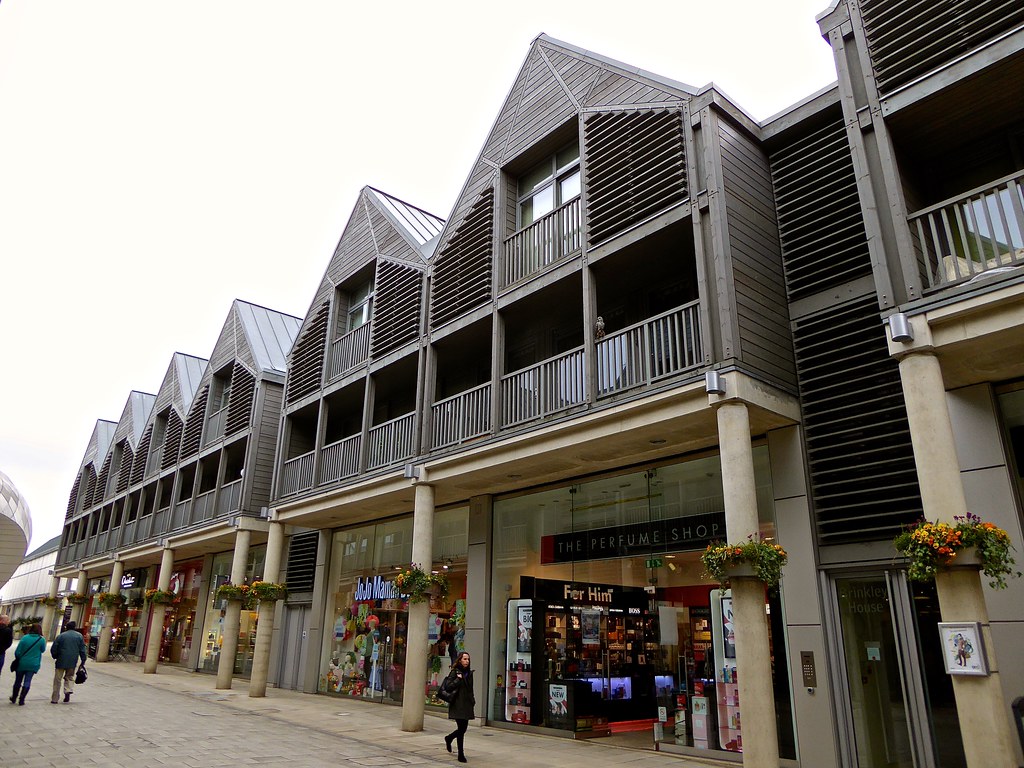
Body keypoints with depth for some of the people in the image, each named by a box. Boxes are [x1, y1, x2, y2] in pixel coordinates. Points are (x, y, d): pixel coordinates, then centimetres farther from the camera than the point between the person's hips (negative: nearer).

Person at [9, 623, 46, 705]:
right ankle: (21, 700, 3)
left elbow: (17, 652, -8)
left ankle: (13, 698, 29)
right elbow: (43, 650, 6)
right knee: (27, 682, 6)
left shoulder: (25, 637, -9)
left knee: (18, 681, 16)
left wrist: (18, 659, 10)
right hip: (33, 664, -1)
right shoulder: (42, 640, -7)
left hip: (21, 663, 1)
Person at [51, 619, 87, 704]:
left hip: (61, 661, -1)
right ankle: (68, 690, -7)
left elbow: (53, 649, 1)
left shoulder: (60, 636, 0)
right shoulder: (79, 636, 4)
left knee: (57, 680, 8)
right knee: (70, 677, 17)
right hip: (73, 662, 1)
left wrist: (55, 657, 20)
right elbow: (82, 649, 3)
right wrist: (83, 660, 8)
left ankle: (54, 698, 10)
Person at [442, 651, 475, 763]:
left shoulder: (469, 673, 12)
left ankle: (449, 738, 39)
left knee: (463, 728, 10)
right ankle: (461, 754, 6)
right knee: (461, 729, -6)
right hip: (457, 705, -7)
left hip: (467, 704, 7)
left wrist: (472, 699, 13)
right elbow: (448, 686, -15)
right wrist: (458, 679, -18)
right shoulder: (454, 672, -7)